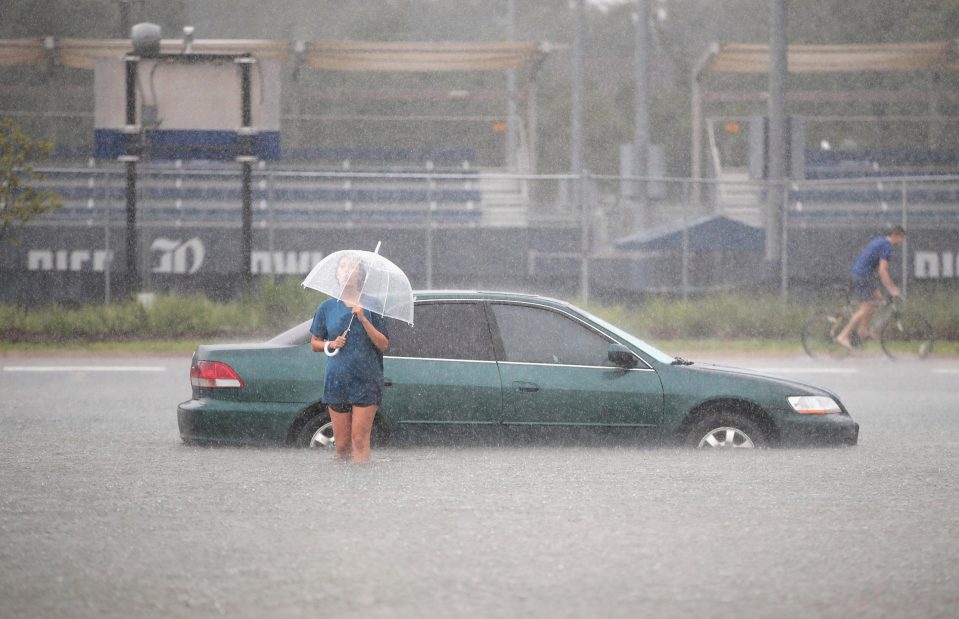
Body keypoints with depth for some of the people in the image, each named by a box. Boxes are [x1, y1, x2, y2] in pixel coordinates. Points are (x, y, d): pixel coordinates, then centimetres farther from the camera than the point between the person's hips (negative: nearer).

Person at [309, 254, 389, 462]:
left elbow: (383, 344, -2)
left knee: (360, 439, -8)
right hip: (337, 381, 2)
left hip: (366, 382, -2)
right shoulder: (327, 308, 8)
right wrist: (331, 344, -5)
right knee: (341, 443, 2)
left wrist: (364, 320, -13)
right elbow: (314, 343, 16)